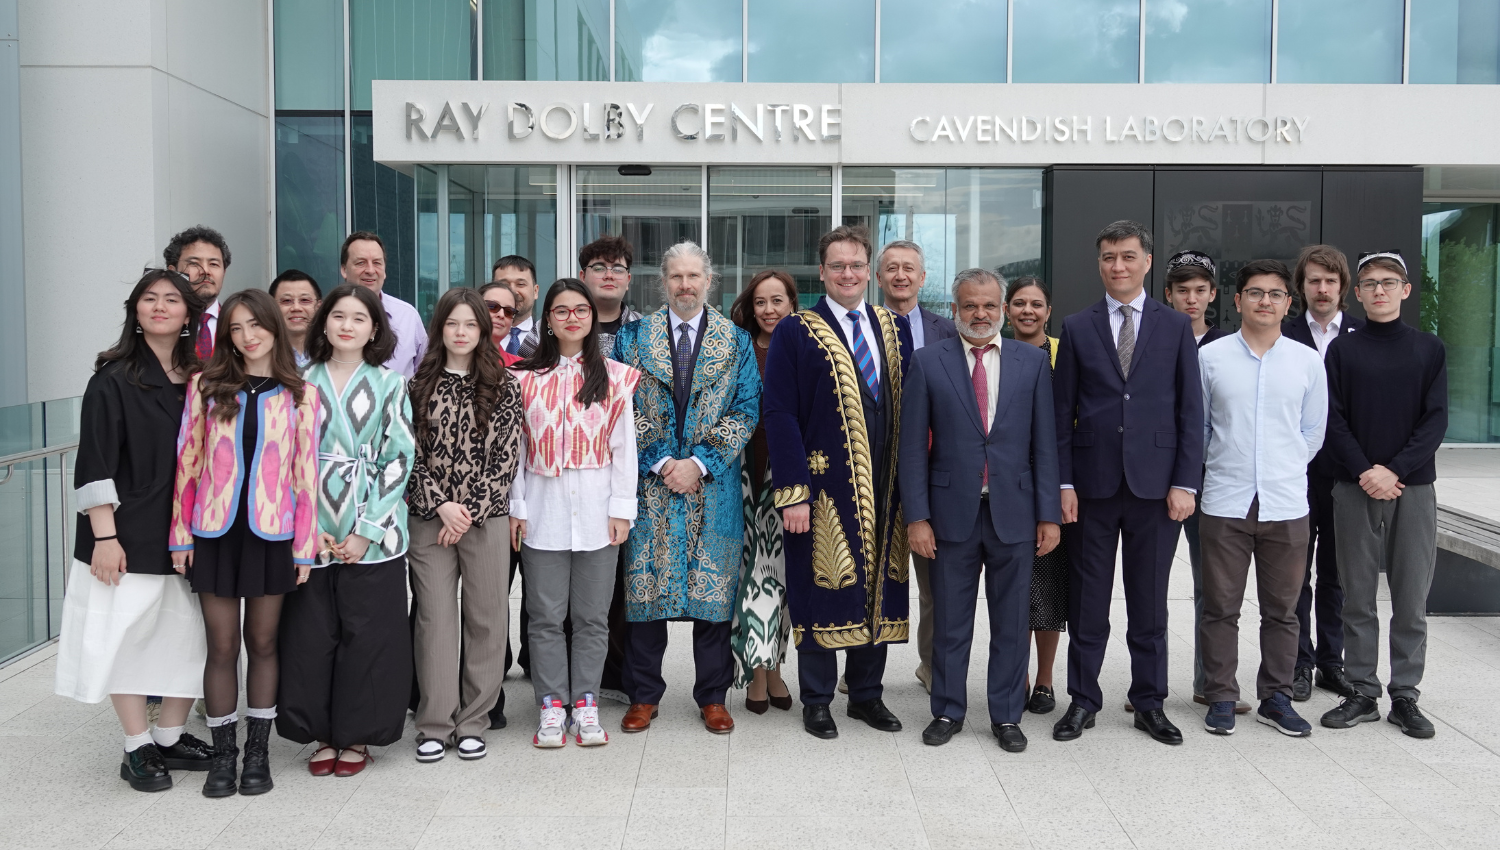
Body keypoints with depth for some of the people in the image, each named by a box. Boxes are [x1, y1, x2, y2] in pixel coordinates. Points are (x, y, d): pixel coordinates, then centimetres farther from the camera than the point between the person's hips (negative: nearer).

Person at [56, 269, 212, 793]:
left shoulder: (199, 379, 8)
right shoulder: (115, 378, -6)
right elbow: (95, 462, -10)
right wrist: (104, 536, -15)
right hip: (129, 534, -5)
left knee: (189, 634, 6)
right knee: (127, 634, 1)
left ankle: (171, 738, 22)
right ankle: (137, 750, 14)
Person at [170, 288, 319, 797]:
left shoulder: (300, 395, 2)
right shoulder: (206, 387, 3)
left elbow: (307, 472, 0)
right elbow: (187, 462, 4)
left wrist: (305, 544, -3)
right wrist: (182, 534, 0)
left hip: (272, 533, 0)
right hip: (215, 531, 1)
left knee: (262, 643, 8)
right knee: (222, 645, 5)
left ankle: (258, 752, 19)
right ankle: (223, 754, 17)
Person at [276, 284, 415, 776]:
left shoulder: (389, 385, 3)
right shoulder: (302, 381, 7)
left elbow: (399, 458, -2)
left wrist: (367, 530, -9)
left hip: (373, 533, -1)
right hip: (310, 532, 2)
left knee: (367, 635, 2)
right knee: (310, 634, 4)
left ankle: (357, 734, 17)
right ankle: (322, 733, 20)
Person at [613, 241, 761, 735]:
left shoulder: (736, 341, 6)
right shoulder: (633, 337, 6)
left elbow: (746, 411, 0)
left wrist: (699, 463, -10)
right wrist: (660, 463, -9)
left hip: (713, 486, 0)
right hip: (649, 482, 0)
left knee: (713, 588, 4)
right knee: (645, 584, 3)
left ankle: (712, 698, 17)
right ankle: (644, 696, 16)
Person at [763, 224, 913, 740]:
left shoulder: (896, 331, 11)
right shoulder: (796, 333, -2)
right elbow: (779, 415, -8)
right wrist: (793, 493, -15)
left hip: (884, 488, 4)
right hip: (824, 485, -4)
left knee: (877, 590, 11)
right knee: (822, 590, 3)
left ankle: (866, 694, 26)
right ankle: (816, 701, 17)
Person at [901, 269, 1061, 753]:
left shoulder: (1033, 362, 5)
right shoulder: (928, 363, 0)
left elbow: (1045, 444, 3)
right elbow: (913, 446, -1)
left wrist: (1050, 514, -1)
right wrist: (916, 517, -7)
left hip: (1014, 513, 1)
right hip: (953, 513, -1)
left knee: (1011, 623, 9)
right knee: (950, 623, 9)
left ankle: (1006, 716, 23)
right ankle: (948, 711, 25)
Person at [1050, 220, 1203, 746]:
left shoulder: (1176, 327, 5)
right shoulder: (1077, 328, 6)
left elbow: (1190, 410, 3)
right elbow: (1063, 412, 4)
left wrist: (1185, 482, -5)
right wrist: (1064, 482, -3)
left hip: (1155, 482, 0)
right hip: (1094, 482, 0)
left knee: (1150, 603, 9)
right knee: (1087, 601, 6)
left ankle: (1149, 703, 21)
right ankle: (1082, 701, 18)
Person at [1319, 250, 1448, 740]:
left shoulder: (1429, 350, 7)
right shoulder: (1342, 351, 6)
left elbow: (1436, 420, 0)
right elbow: (1333, 420, 1)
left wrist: (1394, 470, -12)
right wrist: (1364, 472, -12)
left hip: (1413, 488, 0)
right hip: (1355, 490, 0)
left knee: (1412, 601, 2)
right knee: (1358, 598, 4)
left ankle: (1405, 696, 12)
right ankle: (1363, 694, 12)